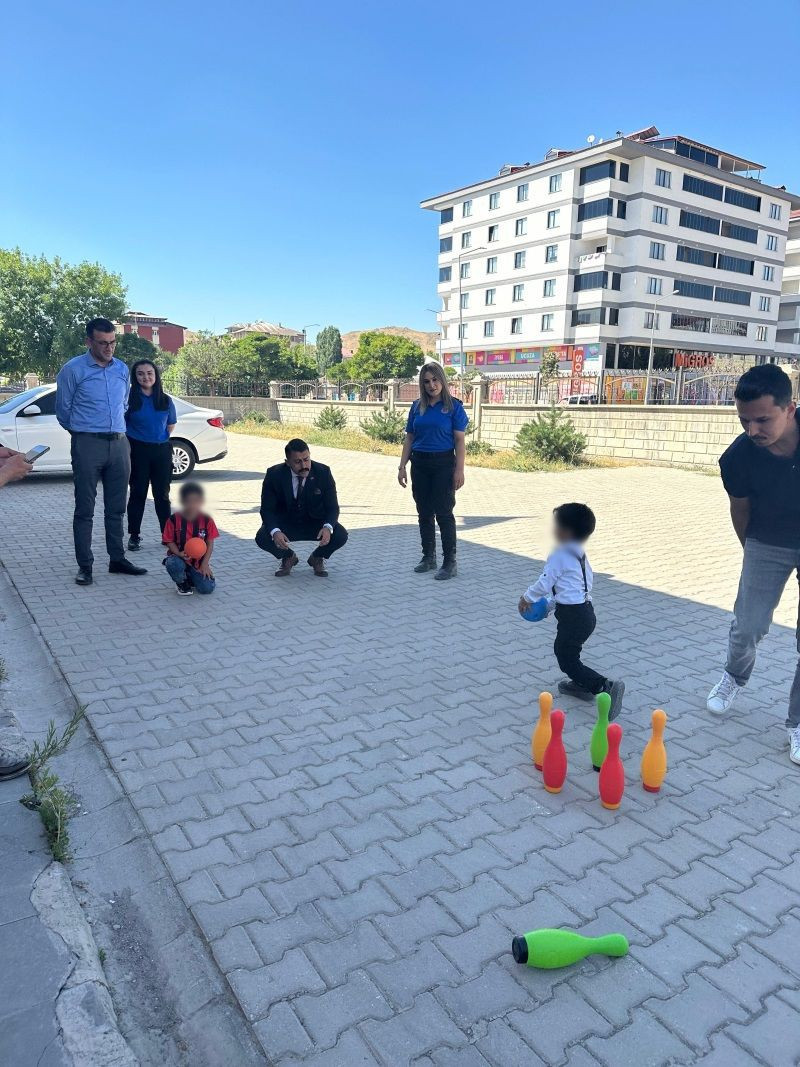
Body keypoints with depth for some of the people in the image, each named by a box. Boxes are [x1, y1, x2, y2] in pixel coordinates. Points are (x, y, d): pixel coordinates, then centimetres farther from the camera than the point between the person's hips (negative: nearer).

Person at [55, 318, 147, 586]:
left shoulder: (122, 369, 10)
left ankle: (117, 559, 19)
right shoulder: (73, 370, -4)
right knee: (85, 510, 0)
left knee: (116, 508, 10)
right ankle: (84, 565, 6)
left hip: (119, 444, 5)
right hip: (88, 445, -4)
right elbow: (63, 410, 4)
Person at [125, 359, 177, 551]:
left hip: (161, 450, 3)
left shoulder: (165, 400, 7)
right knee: (138, 494, 4)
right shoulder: (129, 398, -4)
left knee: (162, 494, 8)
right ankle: (134, 536, 13)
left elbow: (171, 425, 18)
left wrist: (159, 437, 11)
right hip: (137, 451, -2)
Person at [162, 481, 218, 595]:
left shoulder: (207, 520, -7)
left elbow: (210, 544, -3)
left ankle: (191, 577, 22)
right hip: (179, 557, -1)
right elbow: (169, 542, -5)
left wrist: (205, 564, -11)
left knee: (207, 588, -15)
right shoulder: (174, 520, -10)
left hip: (199, 561, 1)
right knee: (174, 565, -38)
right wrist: (179, 554, -24)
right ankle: (182, 583, -1)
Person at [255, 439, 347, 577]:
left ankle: (317, 558, 8)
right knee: (262, 538, -28)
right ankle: (288, 557, 8)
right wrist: (275, 531, -36)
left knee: (340, 535, -27)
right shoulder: (274, 475, -17)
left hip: (316, 523, 0)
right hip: (285, 523, 0)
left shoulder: (323, 472, -17)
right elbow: (267, 509, -14)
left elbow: (332, 507, -14)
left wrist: (328, 527, -36)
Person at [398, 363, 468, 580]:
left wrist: (460, 470, -13)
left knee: (444, 513, -4)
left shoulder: (453, 406, -4)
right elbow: (409, 438, 11)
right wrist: (402, 466, 6)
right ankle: (428, 557, 23)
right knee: (424, 513, 11)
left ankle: (450, 562, 4)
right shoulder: (417, 407, 8)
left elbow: (460, 441, -7)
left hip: (443, 464, -5)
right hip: (419, 464, 5)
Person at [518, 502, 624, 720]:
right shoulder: (580, 554, 14)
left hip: (573, 616, -9)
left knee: (568, 661, -2)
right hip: (586, 610, 9)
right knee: (562, 649, 28)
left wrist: (526, 598, 5)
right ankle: (581, 684, 39)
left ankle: (606, 686, -14)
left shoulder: (559, 556, -15)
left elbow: (544, 583, -13)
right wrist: (550, 605, 25)